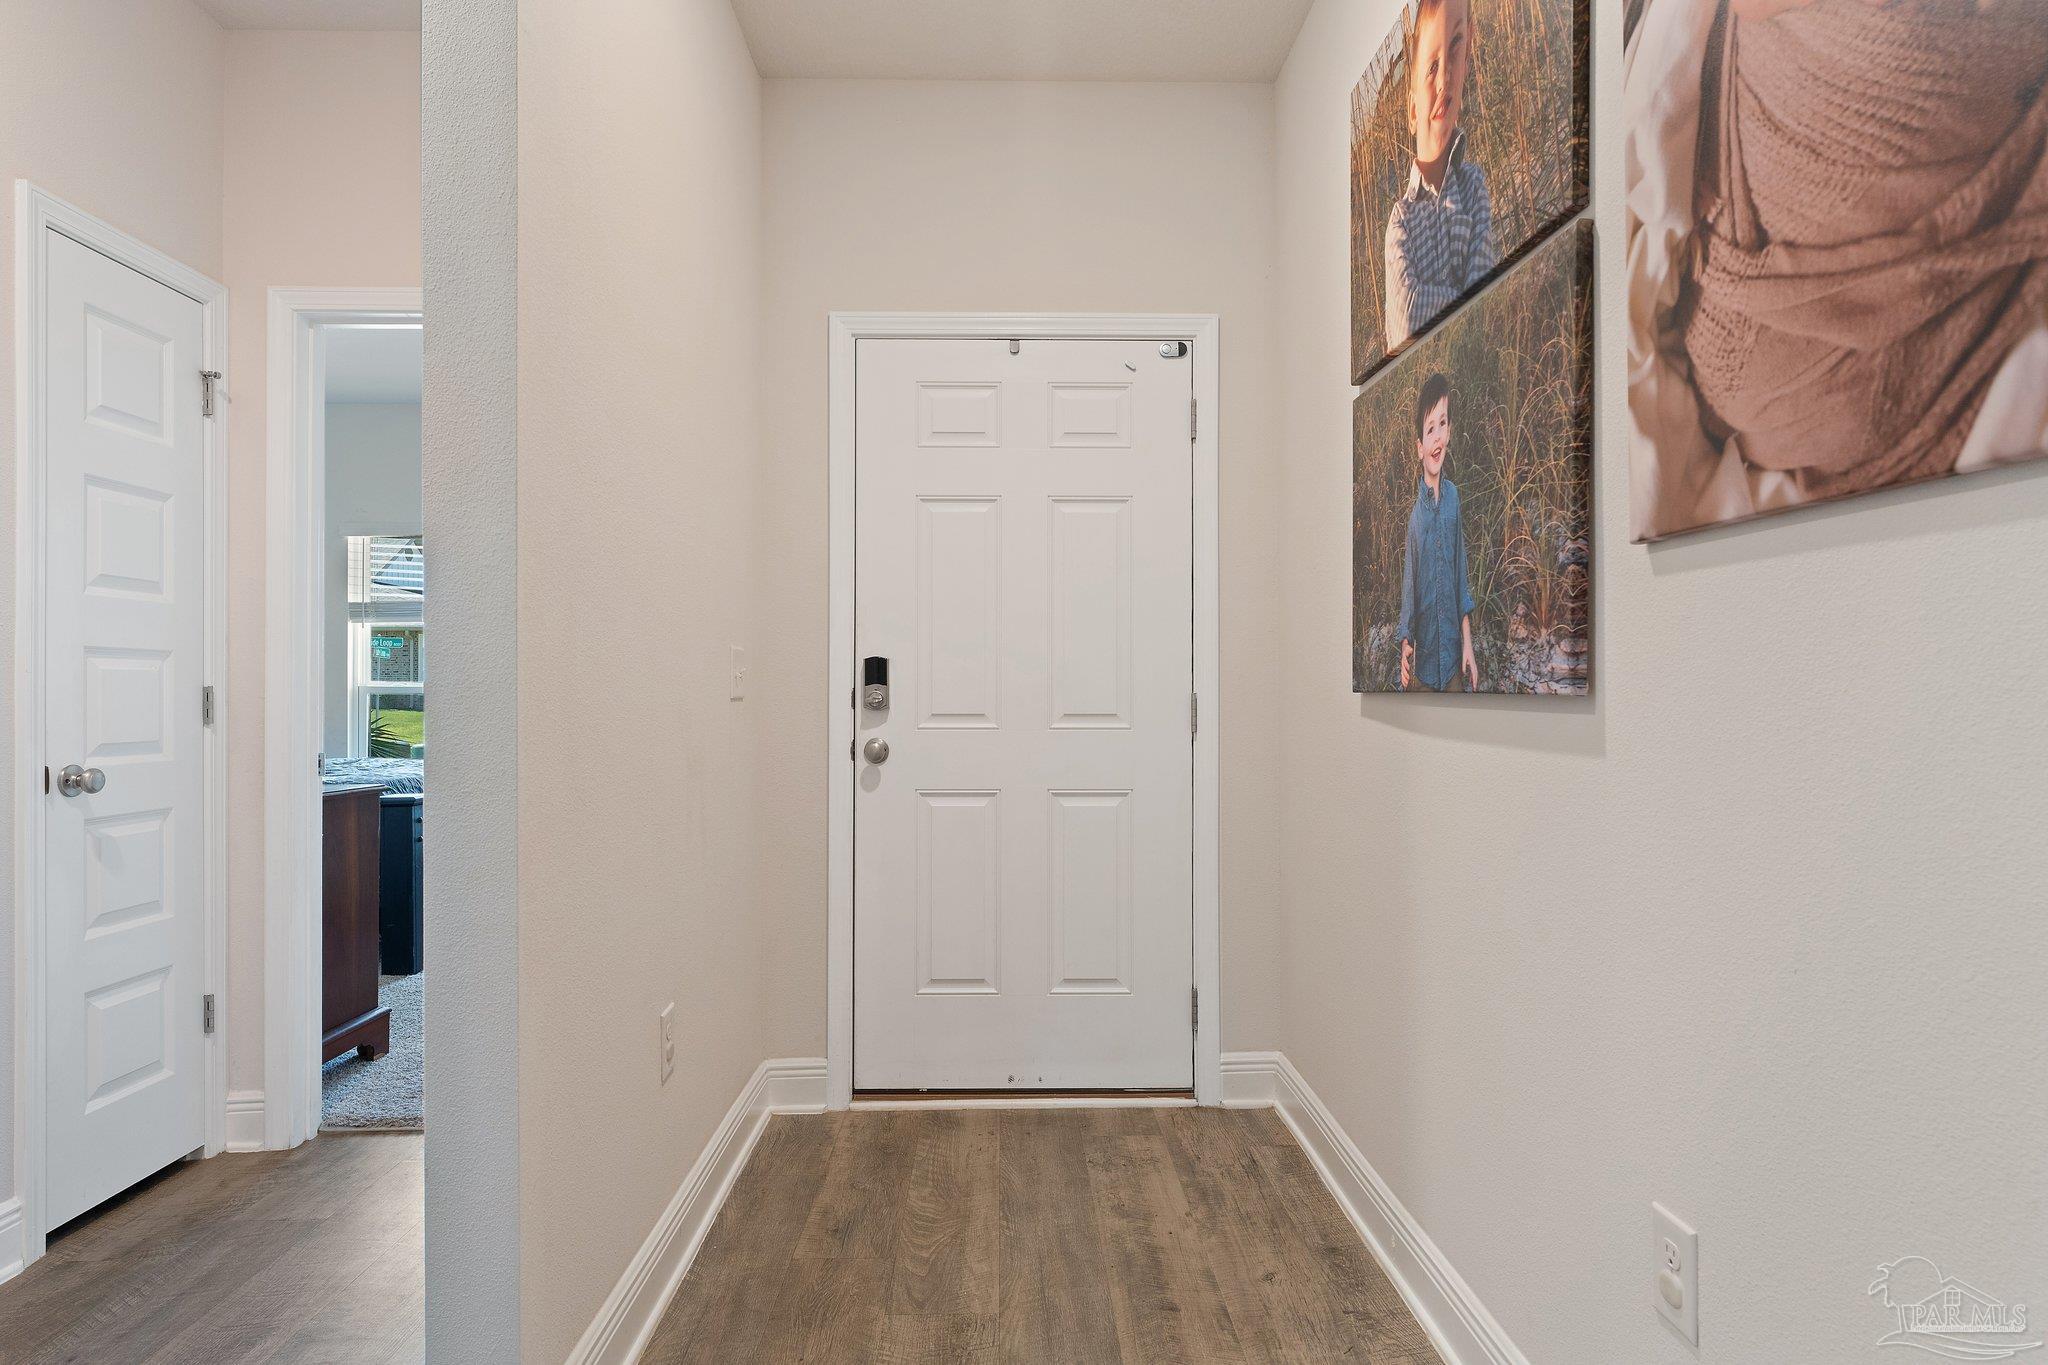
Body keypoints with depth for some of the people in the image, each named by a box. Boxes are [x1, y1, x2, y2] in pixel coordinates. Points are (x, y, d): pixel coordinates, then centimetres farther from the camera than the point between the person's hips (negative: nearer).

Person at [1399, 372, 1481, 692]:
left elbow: (1462, 573, 6)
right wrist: (1405, 644, -13)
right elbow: (1408, 589, -2)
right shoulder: (1414, 513, -8)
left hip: (1453, 654, 2)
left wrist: (1467, 641, 4)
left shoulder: (1454, 496, 0)